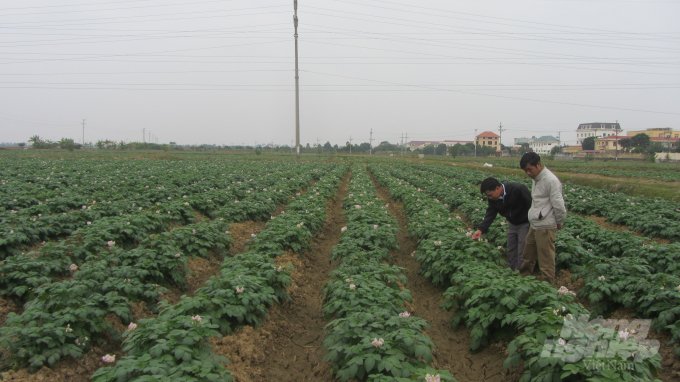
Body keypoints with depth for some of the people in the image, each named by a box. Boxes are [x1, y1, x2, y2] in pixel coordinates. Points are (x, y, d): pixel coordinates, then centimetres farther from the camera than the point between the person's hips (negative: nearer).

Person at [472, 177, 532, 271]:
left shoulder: (518, 189, -27)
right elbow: (490, 215, -11)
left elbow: (532, 206, -23)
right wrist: (480, 229, -25)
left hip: (525, 224, -6)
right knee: (511, 253, 13)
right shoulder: (494, 199, -7)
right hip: (512, 224, 7)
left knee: (522, 255, -4)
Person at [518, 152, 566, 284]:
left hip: (546, 227, -9)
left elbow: (559, 205, -17)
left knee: (546, 262, 1)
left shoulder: (551, 180, -18)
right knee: (528, 257, 21)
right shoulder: (535, 179, 11)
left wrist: (559, 222, -4)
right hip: (534, 226, 9)